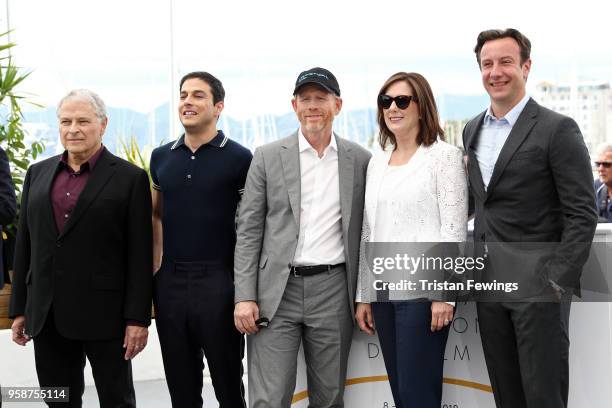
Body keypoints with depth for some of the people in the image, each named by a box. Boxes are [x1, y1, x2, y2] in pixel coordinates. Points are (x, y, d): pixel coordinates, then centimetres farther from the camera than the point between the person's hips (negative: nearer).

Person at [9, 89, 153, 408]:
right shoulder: (38, 174, 10)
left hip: (104, 315, -4)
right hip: (47, 317, 4)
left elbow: (140, 255, -6)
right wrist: (19, 309, 10)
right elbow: (24, 245, 12)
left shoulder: (130, 178, -4)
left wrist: (138, 318, -10)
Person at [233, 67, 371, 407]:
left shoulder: (360, 159, 6)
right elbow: (249, 231, 2)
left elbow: (364, 231, 10)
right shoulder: (268, 157, 3)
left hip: (334, 290, 2)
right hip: (276, 292, -1)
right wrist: (245, 297, -6)